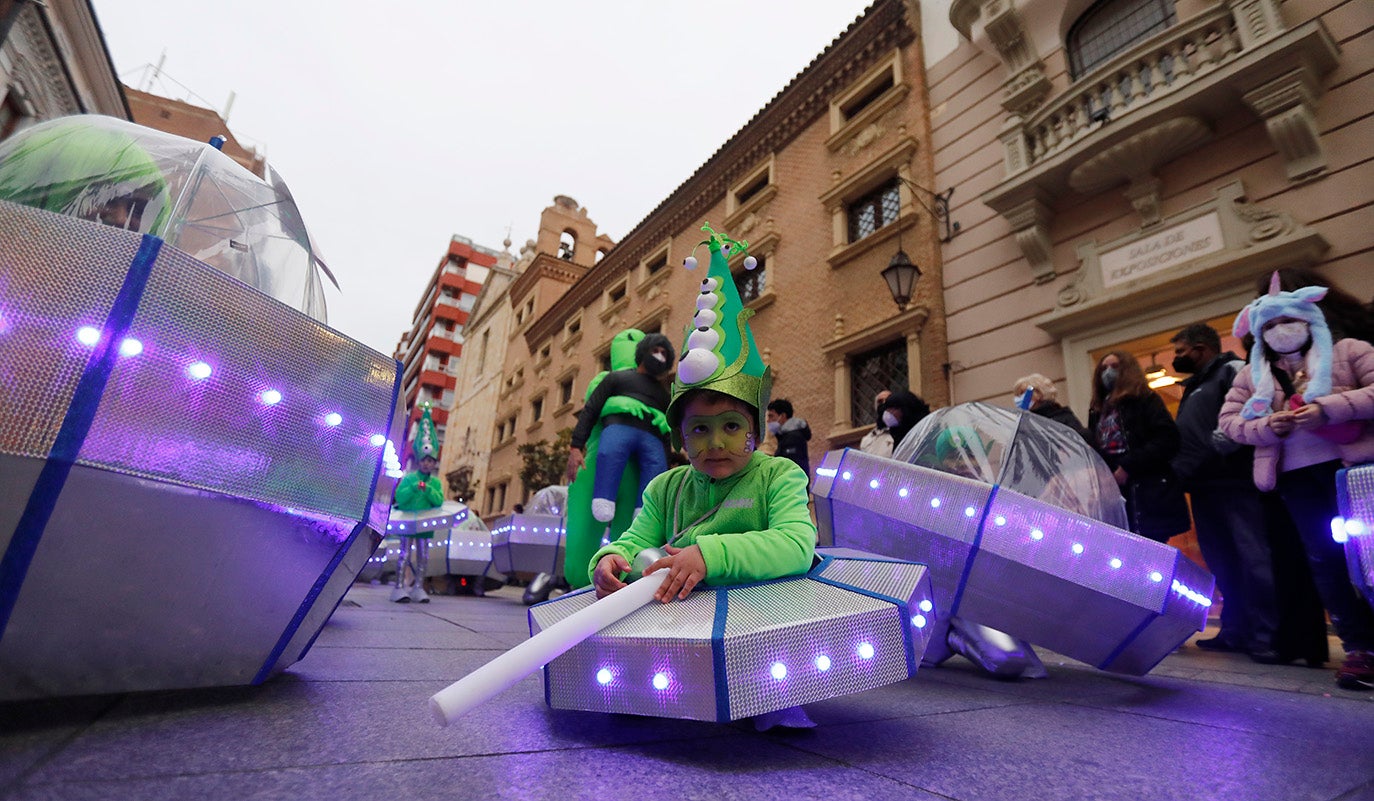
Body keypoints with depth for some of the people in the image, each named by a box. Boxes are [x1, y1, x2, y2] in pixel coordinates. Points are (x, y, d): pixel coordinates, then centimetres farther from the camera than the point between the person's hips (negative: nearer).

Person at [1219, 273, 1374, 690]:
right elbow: (1228, 420, 9)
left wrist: (1328, 409, -20)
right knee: (1324, 557, 4)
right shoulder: (1251, 374, 13)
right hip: (1295, 475, 3)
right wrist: (1267, 426, -9)